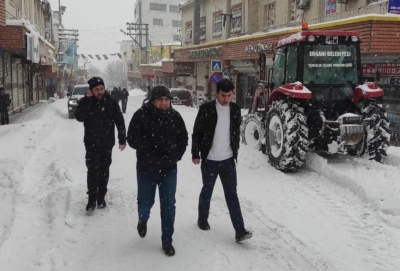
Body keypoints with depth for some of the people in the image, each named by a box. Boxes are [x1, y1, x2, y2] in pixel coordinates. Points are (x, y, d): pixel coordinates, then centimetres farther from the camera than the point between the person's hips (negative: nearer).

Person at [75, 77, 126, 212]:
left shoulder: (111, 102, -5)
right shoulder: (85, 102, -3)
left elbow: (120, 121, -2)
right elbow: (79, 117, -20)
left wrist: (122, 139, -6)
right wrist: (88, 99, -23)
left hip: (107, 143, 1)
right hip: (91, 143, -1)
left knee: (104, 171, 9)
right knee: (93, 170, -6)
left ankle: (101, 197, 23)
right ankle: (92, 199, 4)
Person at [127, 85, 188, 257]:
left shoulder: (175, 116, -2)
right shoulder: (141, 115, -12)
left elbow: (183, 139, 7)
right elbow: (133, 139, -14)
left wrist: (176, 155, -7)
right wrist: (153, 149, -21)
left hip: (169, 169, 2)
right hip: (146, 168, -2)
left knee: (168, 206, 4)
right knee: (146, 202, 12)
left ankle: (167, 241, 19)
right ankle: (143, 220, 48)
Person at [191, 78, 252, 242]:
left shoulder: (235, 109, 1)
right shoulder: (206, 109, -11)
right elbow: (196, 133, -5)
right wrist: (195, 154, -6)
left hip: (228, 160, 2)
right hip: (209, 160, -2)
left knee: (232, 194, 1)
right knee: (207, 191, 13)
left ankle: (240, 230, 0)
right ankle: (202, 219, 36)